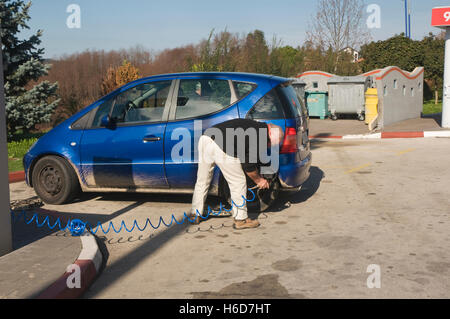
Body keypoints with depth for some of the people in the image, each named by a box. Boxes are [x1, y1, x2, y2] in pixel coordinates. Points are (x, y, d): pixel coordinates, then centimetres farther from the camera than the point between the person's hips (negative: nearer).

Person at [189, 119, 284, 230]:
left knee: (202, 182, 22)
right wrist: (258, 180, 23)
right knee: (238, 183, 9)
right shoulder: (262, 137, 2)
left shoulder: (254, 126, 27)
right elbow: (248, 164, 5)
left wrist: (259, 178, 40)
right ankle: (241, 220, 17)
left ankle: (195, 215, 33)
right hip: (221, 147, -9)